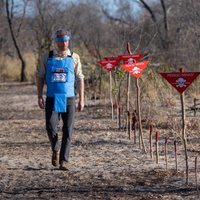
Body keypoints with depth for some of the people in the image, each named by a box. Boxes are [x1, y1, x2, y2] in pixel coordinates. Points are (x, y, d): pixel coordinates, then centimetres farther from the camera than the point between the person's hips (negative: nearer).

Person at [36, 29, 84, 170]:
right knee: (51, 127, -10)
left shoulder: (74, 58, 4)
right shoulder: (47, 57, 5)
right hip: (52, 99, 0)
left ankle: (64, 160, 5)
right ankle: (55, 149, 19)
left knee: (68, 131, -3)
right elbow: (40, 77, 8)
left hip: (69, 99, 0)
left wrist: (81, 99, 1)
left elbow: (80, 79, 6)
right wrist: (40, 96, -1)